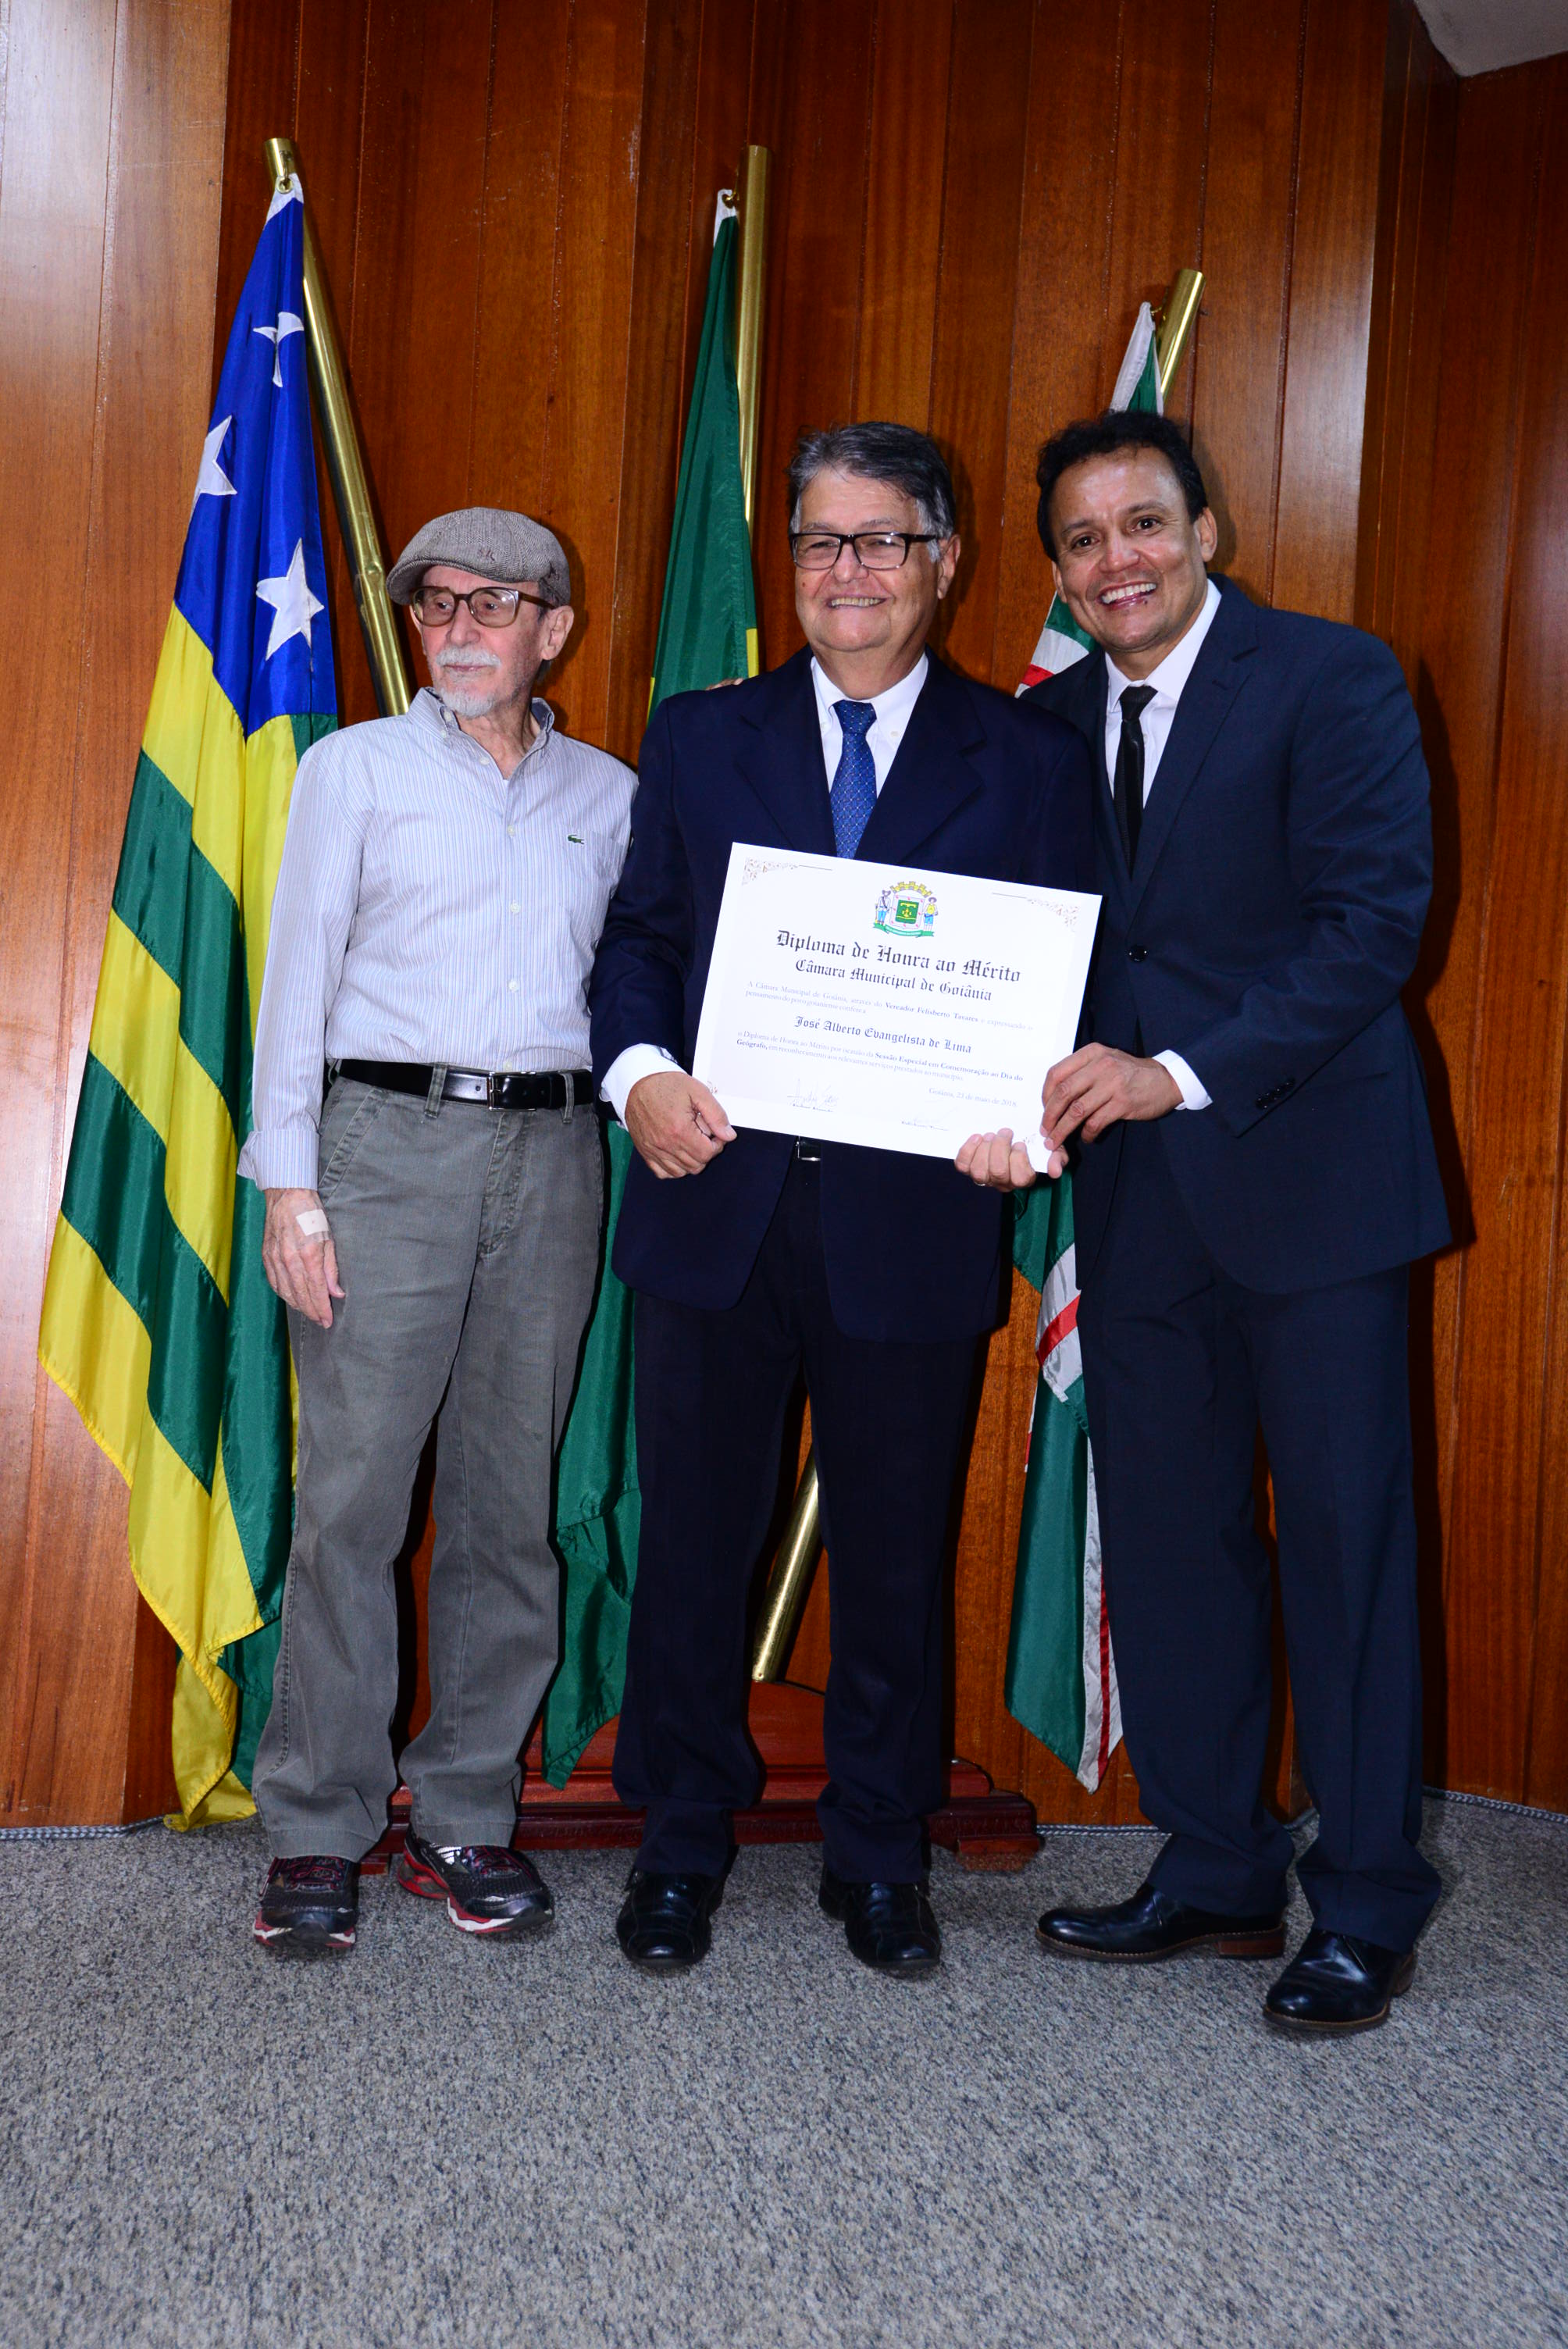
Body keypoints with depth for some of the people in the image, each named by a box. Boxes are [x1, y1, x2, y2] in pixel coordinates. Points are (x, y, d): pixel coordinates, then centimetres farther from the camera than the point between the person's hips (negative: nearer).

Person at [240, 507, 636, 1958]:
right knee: (353, 1492, -6)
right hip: (390, 1140, -2)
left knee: (509, 1496, 4)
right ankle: (317, 1833, 3)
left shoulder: (609, 794, 15)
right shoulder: (357, 767, 9)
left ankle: (467, 1817, 13)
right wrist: (289, 1182, -4)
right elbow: (300, 971, 4)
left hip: (553, 1152, 2)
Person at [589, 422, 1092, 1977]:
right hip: (717, 1201, 1)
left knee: (894, 1551, 10)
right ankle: (682, 1841, 27)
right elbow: (637, 935, 7)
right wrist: (640, 1067, -13)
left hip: (914, 1218, -1)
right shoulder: (698, 739, 10)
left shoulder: (1027, 761, 6)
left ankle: (877, 1856, 27)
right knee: (695, 1538, 9)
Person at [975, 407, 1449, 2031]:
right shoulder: (1051, 723, 11)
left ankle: (1364, 1911, 13)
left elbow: (1373, 921, -14)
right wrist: (1049, 1090, -6)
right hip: (1139, 1190, 6)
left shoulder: (1330, 681, -6)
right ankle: (1213, 1873, 25)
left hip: (1305, 1171, -5)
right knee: (1167, 1543, 11)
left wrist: (1188, 1072, -21)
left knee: (1343, 1540, 1)